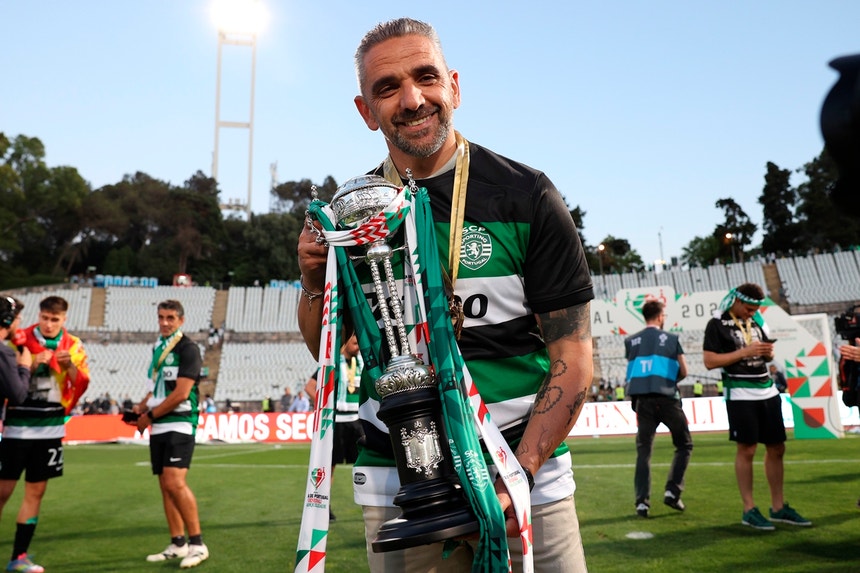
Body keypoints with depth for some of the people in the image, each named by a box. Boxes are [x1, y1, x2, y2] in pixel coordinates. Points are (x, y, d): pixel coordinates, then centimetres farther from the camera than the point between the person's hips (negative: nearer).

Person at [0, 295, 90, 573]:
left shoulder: (73, 345, 4)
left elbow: (81, 386, 1)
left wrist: (70, 366, -16)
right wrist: (31, 365, -21)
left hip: (50, 429, 3)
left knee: (35, 492, 7)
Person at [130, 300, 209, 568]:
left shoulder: (188, 349, -10)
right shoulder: (158, 347, 15)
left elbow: (181, 394, -16)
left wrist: (150, 416, -9)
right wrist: (141, 407, 7)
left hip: (179, 424, -8)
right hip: (158, 428, 8)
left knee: (175, 483, -17)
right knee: (165, 485, 8)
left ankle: (197, 544, -9)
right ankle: (177, 544, 17)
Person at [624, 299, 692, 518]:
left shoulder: (631, 341, 8)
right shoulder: (672, 339, 3)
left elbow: (633, 370, 7)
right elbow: (683, 372, 6)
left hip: (642, 400, 2)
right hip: (667, 399, -2)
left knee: (643, 450, 7)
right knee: (684, 445, 15)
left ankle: (642, 501, 1)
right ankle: (672, 491, 4)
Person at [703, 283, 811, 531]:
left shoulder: (757, 320, 13)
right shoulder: (717, 324, -8)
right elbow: (709, 361, -14)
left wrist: (768, 352, -2)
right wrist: (744, 352, -20)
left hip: (768, 391, 7)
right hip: (740, 394, -7)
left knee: (777, 448, 10)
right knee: (746, 450, -3)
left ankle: (778, 506, 21)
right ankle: (749, 510, 7)